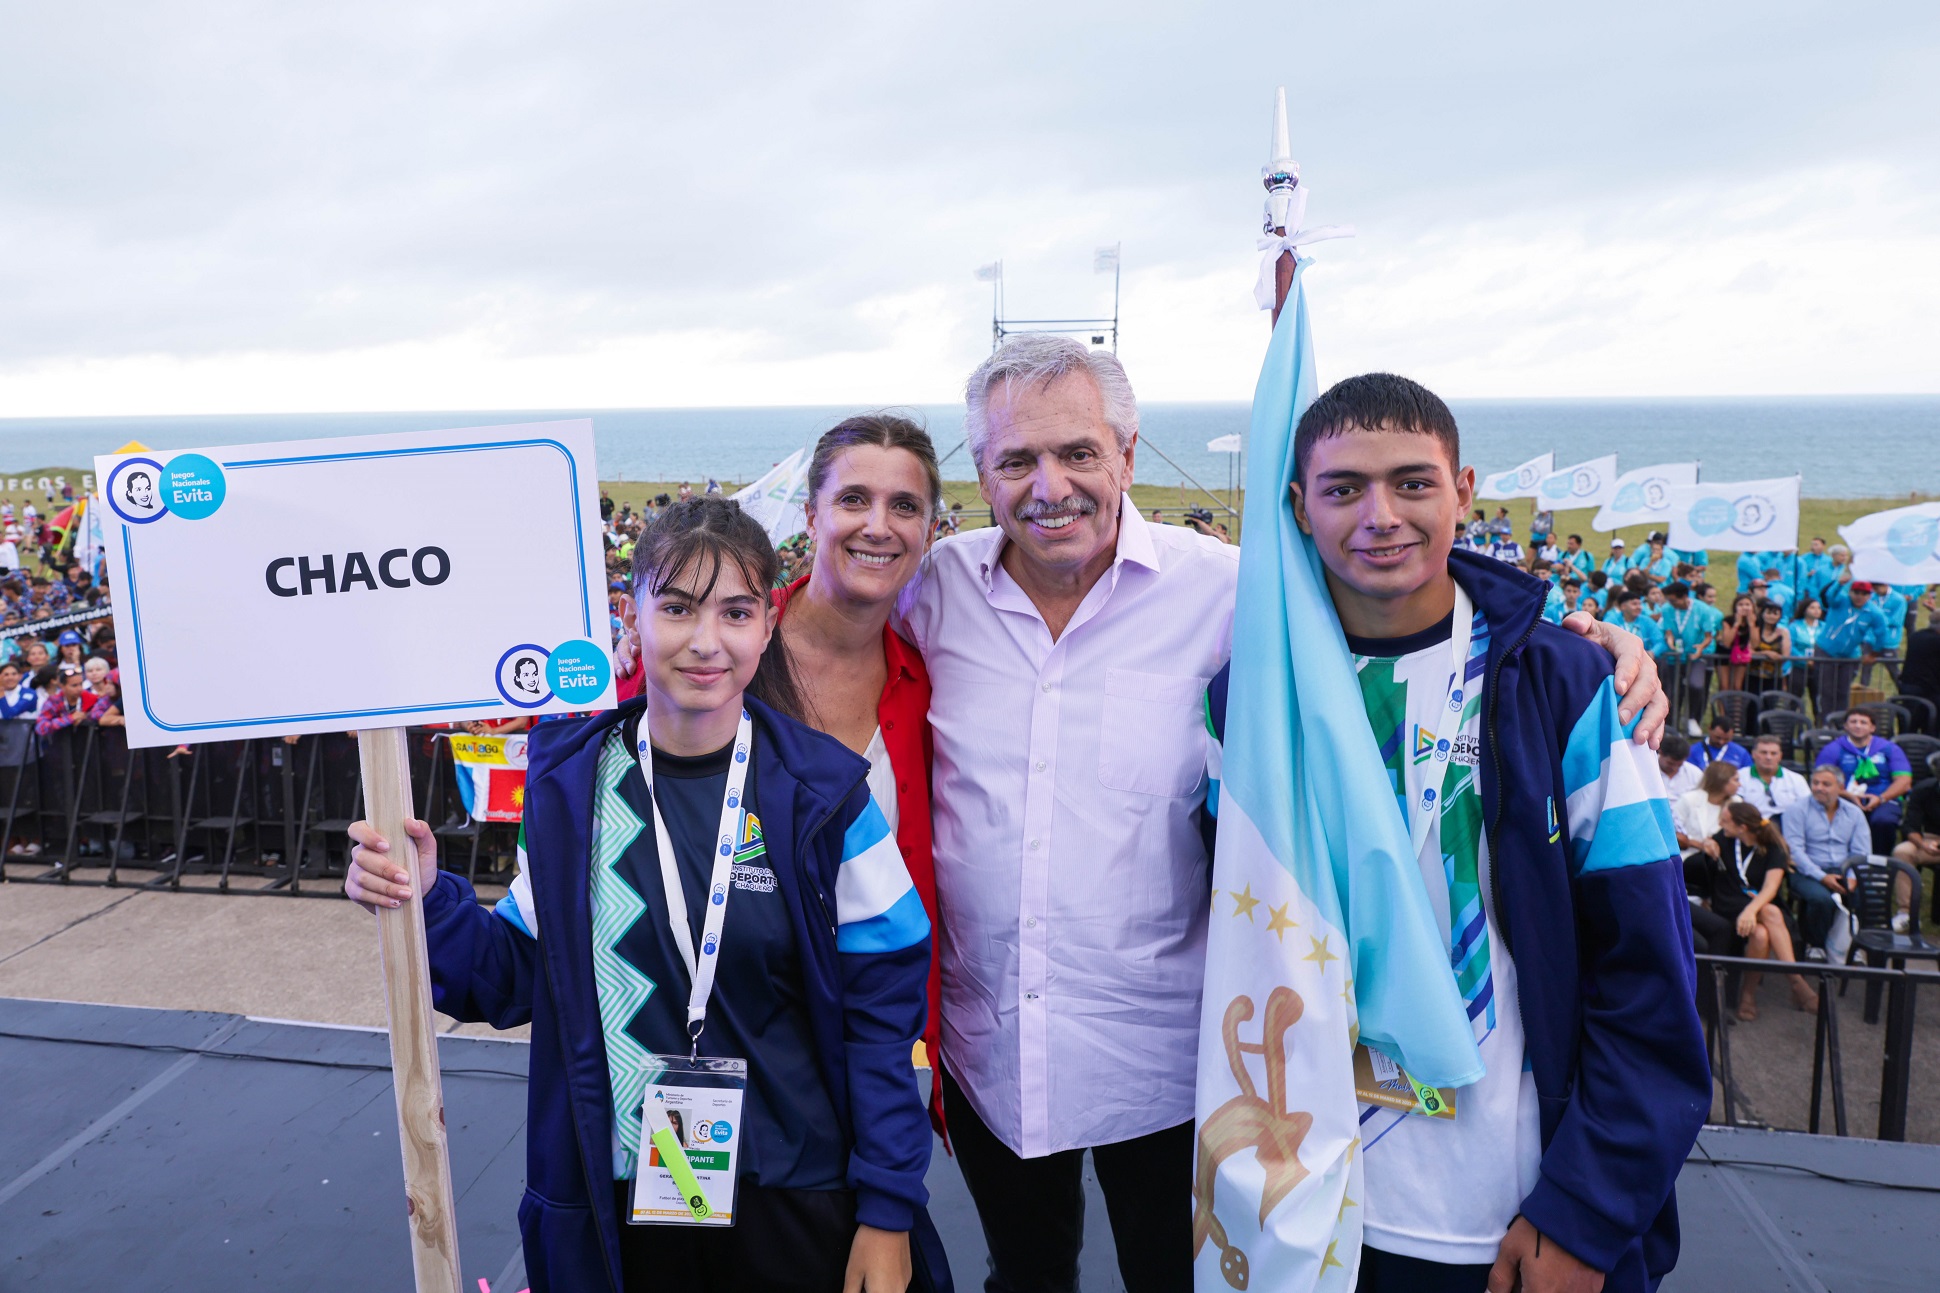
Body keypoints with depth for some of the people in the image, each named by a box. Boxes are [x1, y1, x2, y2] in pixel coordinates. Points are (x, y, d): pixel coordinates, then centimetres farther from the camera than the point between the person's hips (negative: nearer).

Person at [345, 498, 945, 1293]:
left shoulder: (824, 794, -12)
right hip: (619, 1201, 2)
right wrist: (428, 901, -15)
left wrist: (887, 1212, -9)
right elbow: (520, 976, 3)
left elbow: (882, 1006, -9)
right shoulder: (570, 782, -4)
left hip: (793, 1199, -2)